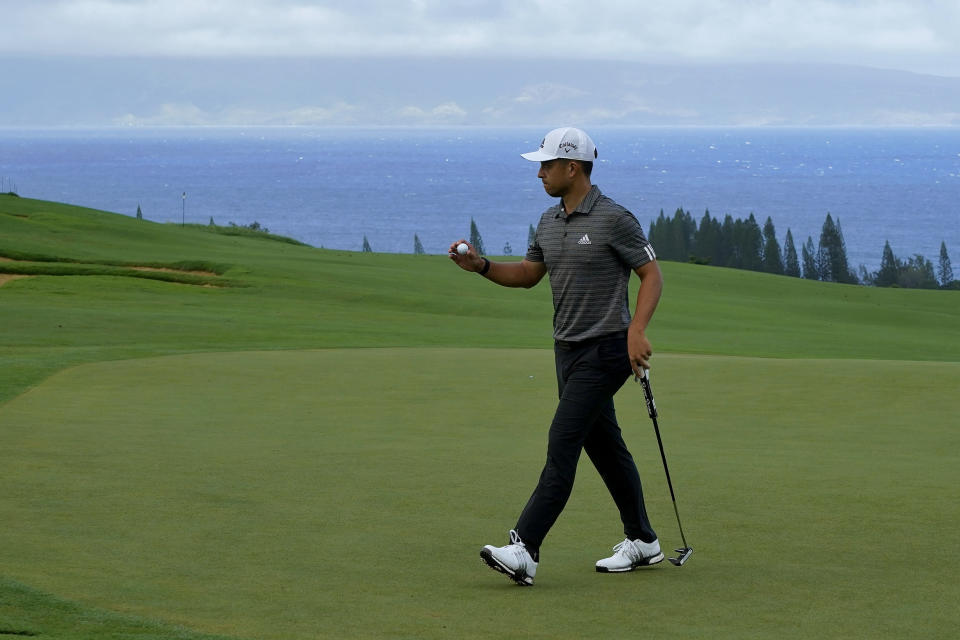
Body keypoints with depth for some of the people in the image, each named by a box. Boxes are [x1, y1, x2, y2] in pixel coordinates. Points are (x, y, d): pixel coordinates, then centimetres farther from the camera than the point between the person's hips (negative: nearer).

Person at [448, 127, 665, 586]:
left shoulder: (614, 219, -14)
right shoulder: (549, 222, 10)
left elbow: (651, 274, -11)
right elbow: (527, 274, 20)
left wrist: (637, 330, -24)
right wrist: (480, 265, 4)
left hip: (604, 350, -9)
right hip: (568, 349, 9)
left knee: (563, 443, -15)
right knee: (604, 445, 13)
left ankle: (525, 549, -21)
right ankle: (641, 541, 24)